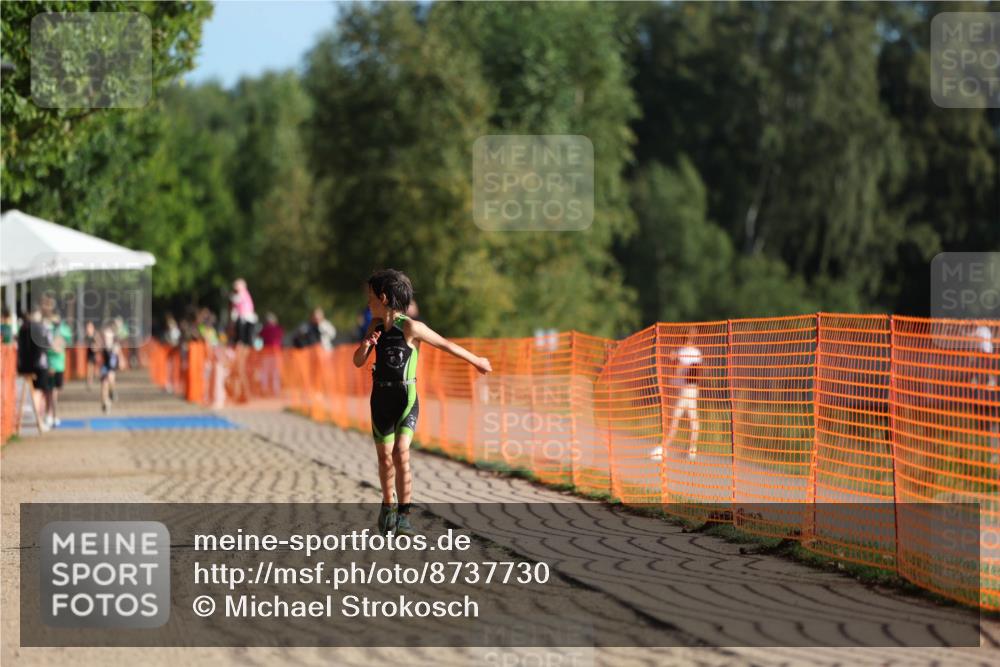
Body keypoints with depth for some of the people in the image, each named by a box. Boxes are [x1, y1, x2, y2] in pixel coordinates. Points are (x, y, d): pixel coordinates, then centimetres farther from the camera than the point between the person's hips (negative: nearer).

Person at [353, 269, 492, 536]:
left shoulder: (411, 327, -14)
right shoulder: (376, 325, 4)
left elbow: (446, 345, -3)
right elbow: (358, 362, 8)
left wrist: (476, 361, 7)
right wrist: (365, 345, -14)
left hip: (405, 398, -5)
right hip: (381, 398, 5)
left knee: (400, 454, -19)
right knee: (385, 458, 11)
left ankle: (403, 516, -16)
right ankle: (388, 506, 32)